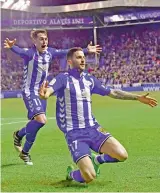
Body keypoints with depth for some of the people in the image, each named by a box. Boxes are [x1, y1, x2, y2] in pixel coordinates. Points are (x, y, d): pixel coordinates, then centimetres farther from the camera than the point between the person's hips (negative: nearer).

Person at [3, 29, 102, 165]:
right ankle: (19, 135, 3)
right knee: (41, 120, -24)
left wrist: (86, 50, 17)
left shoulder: (50, 52, 1)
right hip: (30, 92, -7)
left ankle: (25, 152, 30)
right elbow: (20, 51, -40)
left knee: (36, 123, 11)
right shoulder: (30, 53, -19)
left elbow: (67, 52, 13)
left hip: (42, 92, 7)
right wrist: (12, 47, -64)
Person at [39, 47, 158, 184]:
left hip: (93, 128, 6)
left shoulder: (89, 79, 11)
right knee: (89, 177, -20)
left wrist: (138, 97, 18)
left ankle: (96, 160, 18)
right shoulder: (63, 79, -6)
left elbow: (113, 93, 20)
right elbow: (48, 90, -26)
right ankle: (71, 173, 17)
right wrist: (44, 95, -52)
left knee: (122, 155, -13)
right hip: (74, 133, -5)